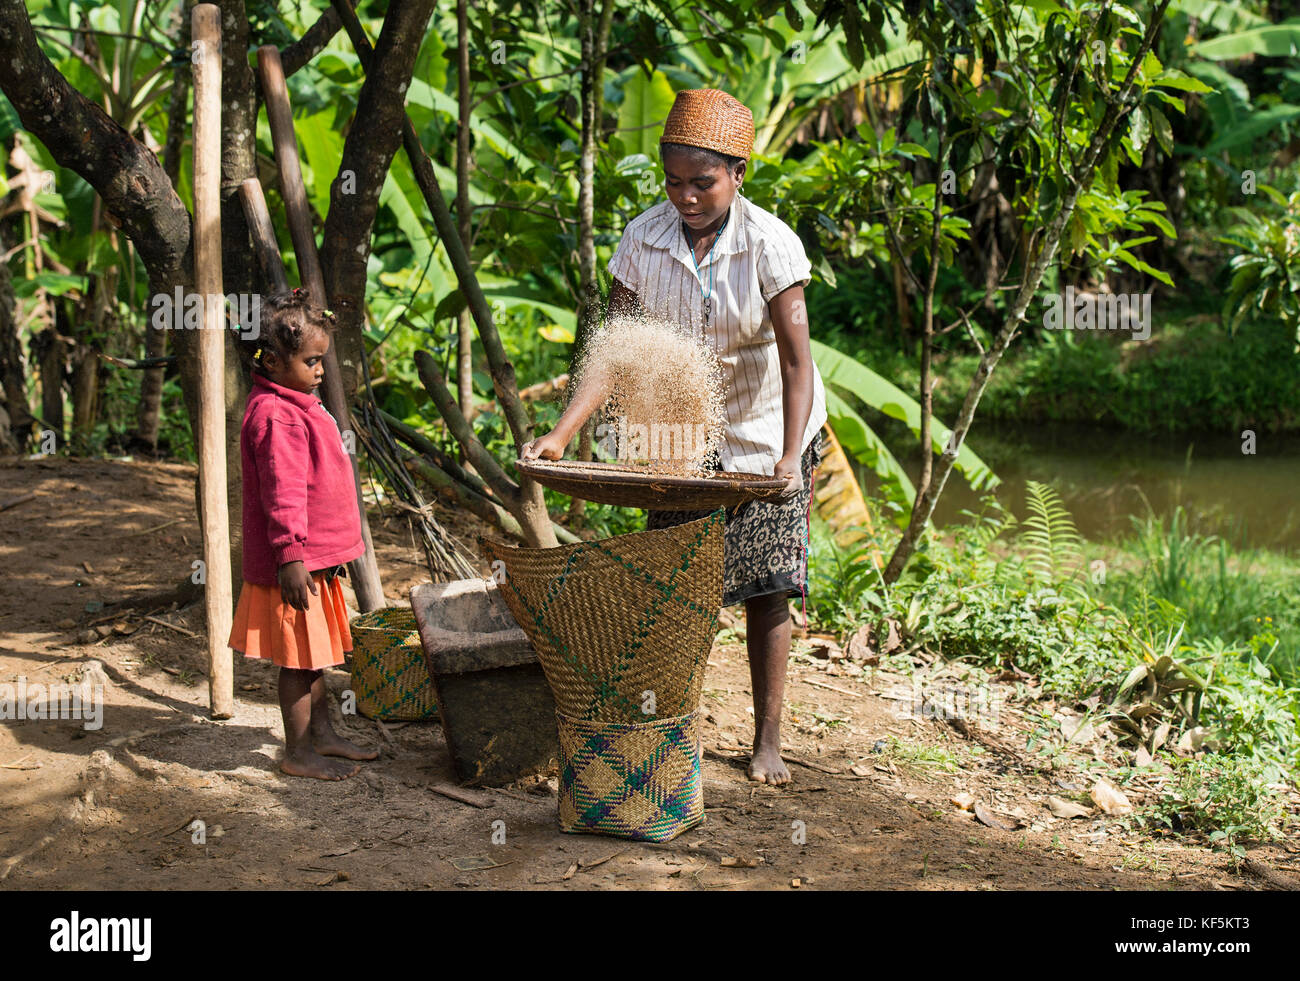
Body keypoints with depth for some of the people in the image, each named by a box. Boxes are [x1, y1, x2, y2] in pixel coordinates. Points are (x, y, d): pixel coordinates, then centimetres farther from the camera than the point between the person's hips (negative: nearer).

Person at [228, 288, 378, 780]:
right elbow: (282, 494, -24)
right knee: (299, 657, -1)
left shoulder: (299, 407, 15)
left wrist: (332, 552, 27)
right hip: (295, 564, -10)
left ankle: (321, 734, 30)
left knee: (315, 652, 19)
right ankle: (298, 752, 8)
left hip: (314, 557, 10)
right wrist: (291, 555, -26)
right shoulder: (274, 416, -19)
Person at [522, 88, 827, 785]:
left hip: (769, 431, -2)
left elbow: (796, 360, -23)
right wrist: (561, 434, -25)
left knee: (765, 589, -2)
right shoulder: (643, 239, -14)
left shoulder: (771, 244, -22)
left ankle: (767, 741, 9)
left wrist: (789, 458, -35)